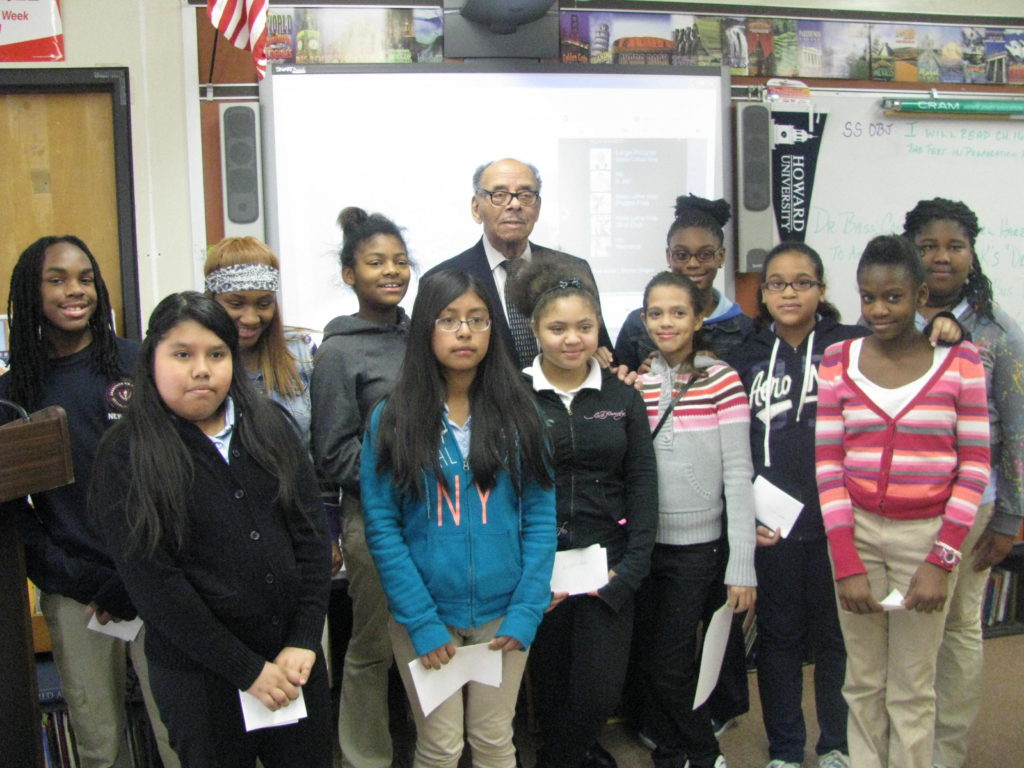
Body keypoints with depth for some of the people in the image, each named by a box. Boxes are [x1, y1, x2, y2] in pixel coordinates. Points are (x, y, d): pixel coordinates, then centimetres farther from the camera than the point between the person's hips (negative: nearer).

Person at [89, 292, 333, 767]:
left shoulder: (270, 427, 3)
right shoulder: (126, 456, -8)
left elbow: (311, 536, 1)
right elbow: (153, 585, -14)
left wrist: (303, 642, -7)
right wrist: (247, 669, -14)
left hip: (296, 658, 4)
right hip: (199, 676, -3)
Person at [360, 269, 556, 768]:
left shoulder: (517, 414, 0)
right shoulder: (391, 420, -5)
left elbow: (540, 515, 0)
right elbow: (382, 527, -7)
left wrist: (526, 612, -8)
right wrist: (422, 624, -12)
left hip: (501, 616, 2)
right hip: (425, 615, -1)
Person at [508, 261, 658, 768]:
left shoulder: (623, 397, 5)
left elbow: (643, 484, 4)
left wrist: (630, 568, -6)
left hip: (607, 564, 1)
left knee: (599, 689, -3)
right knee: (550, 686, 9)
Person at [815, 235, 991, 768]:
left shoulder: (959, 360, -2)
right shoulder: (839, 360, 1)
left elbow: (975, 465, -1)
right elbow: (828, 465, 0)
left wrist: (942, 561, -9)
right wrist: (846, 563, -7)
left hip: (927, 536, -1)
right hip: (857, 531, 1)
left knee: (913, 688, 6)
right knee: (864, 680, 10)